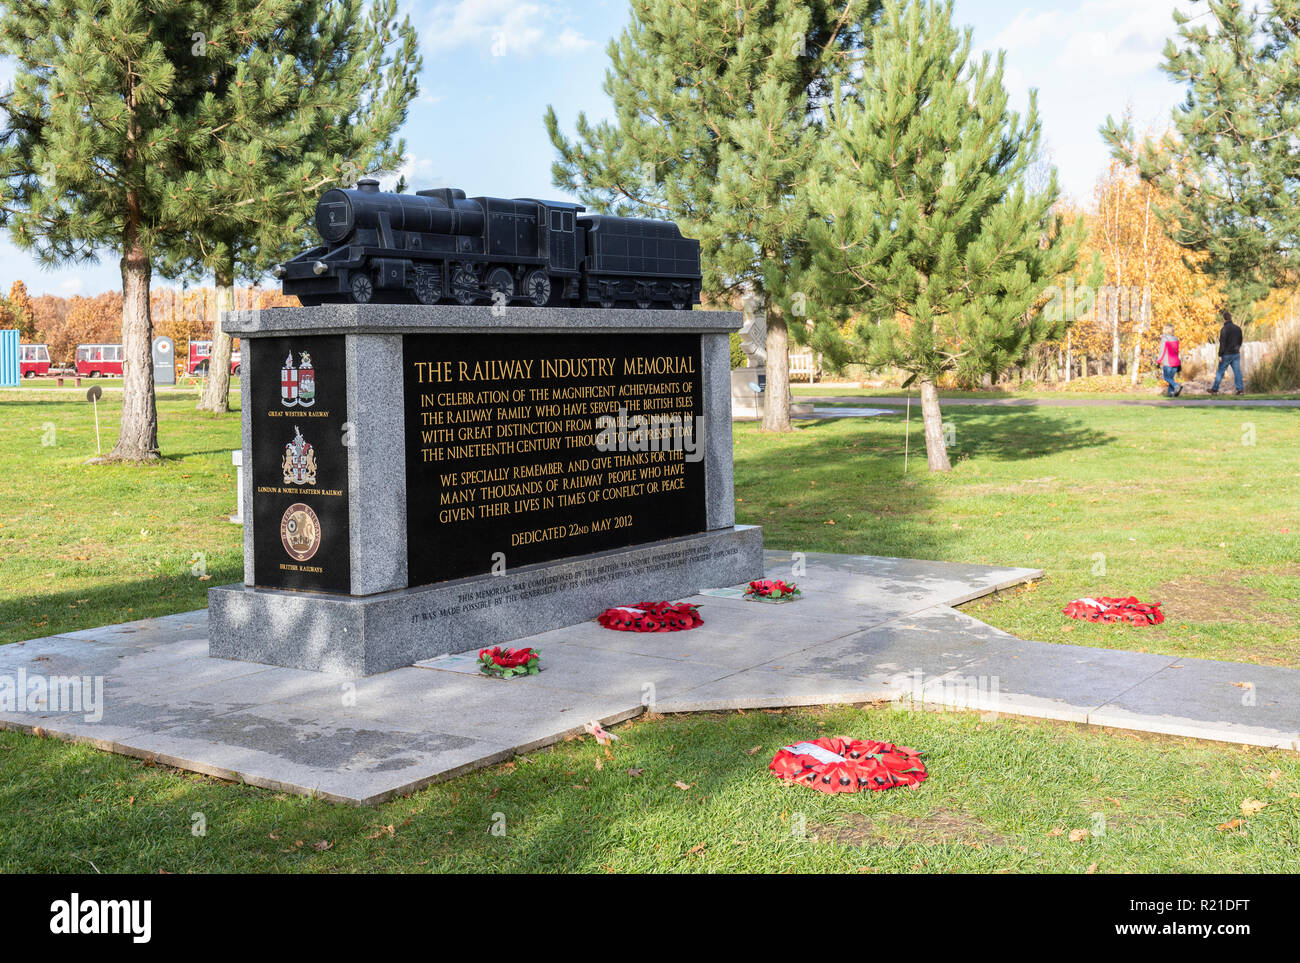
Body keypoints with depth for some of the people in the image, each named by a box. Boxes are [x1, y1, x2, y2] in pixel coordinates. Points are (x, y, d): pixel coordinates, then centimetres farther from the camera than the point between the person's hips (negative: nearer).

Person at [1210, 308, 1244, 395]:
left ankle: (1215, 389, 9)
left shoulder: (1224, 329, -14)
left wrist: (1220, 355, -15)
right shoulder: (1238, 328, 8)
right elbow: (1240, 341, 17)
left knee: (1220, 371, 4)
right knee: (1237, 371, 5)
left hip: (1226, 354, -5)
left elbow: (1222, 343, -17)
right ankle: (1240, 388, -1)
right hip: (1236, 354, 5)